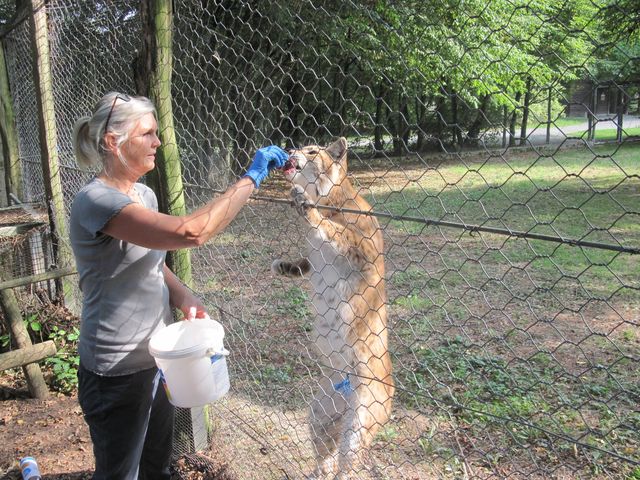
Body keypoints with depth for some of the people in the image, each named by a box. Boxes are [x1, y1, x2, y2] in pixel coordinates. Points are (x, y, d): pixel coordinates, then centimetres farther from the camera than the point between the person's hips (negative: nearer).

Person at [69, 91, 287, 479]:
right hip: (118, 373, -8)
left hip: (157, 358, 8)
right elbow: (190, 232, -38)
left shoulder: (144, 195, 4)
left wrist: (185, 298, -4)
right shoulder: (96, 201, -24)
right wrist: (251, 178, -28)